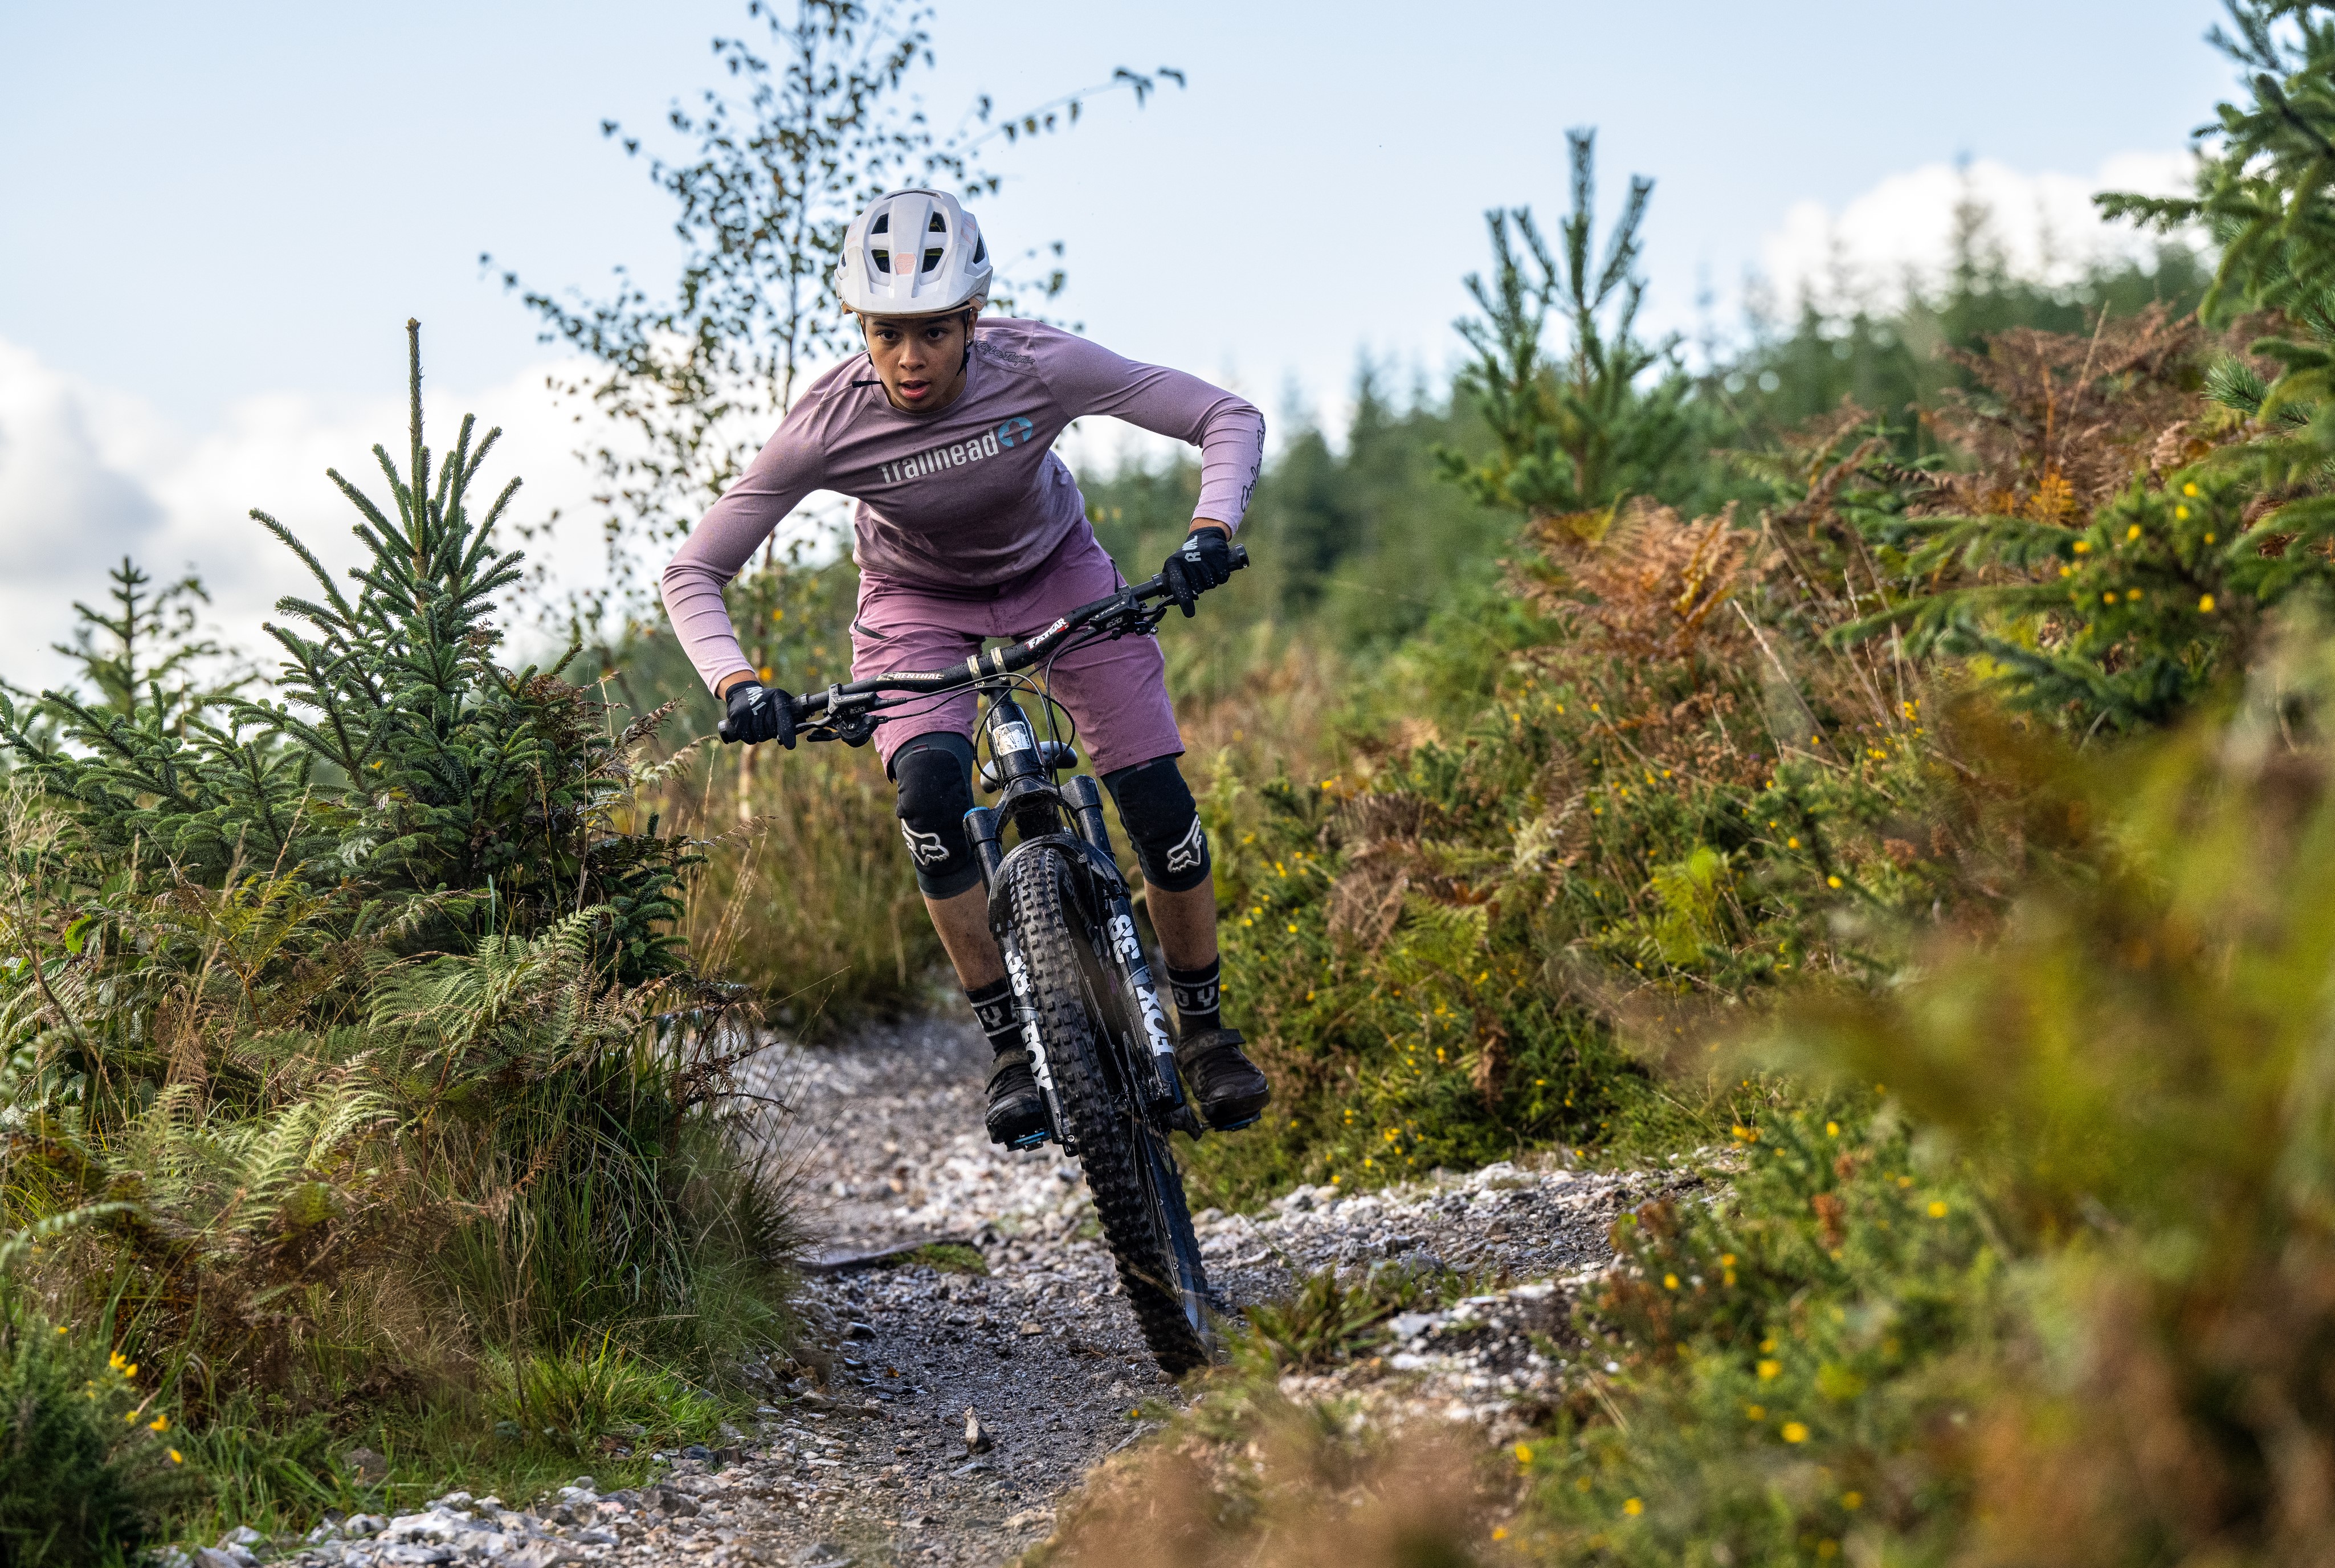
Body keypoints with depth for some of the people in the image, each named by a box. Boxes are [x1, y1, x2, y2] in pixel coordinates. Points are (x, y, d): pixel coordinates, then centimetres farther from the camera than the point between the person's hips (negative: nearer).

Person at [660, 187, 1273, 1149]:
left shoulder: (1039, 367, -32)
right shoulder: (827, 426, -30)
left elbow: (1230, 419, -26)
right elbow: (692, 574, -23)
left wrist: (1210, 532, -43)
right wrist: (737, 686, -39)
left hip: (1053, 573, 0)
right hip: (915, 603, 0)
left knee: (1159, 803, -11)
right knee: (930, 789, -27)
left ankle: (1205, 1032, 13)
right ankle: (1011, 1049, -12)